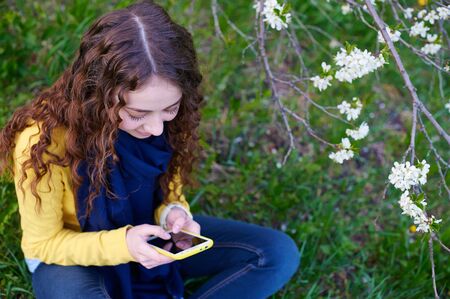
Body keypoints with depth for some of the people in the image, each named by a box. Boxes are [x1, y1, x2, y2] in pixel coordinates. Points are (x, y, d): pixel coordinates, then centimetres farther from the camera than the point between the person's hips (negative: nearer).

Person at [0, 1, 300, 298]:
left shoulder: (162, 119, -18)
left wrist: (173, 213, -25)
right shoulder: (44, 140, -32)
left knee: (279, 253, -9)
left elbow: (166, 190, 0)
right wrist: (121, 244, -36)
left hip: (148, 237, 4)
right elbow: (43, 243, -19)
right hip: (72, 254, -4)